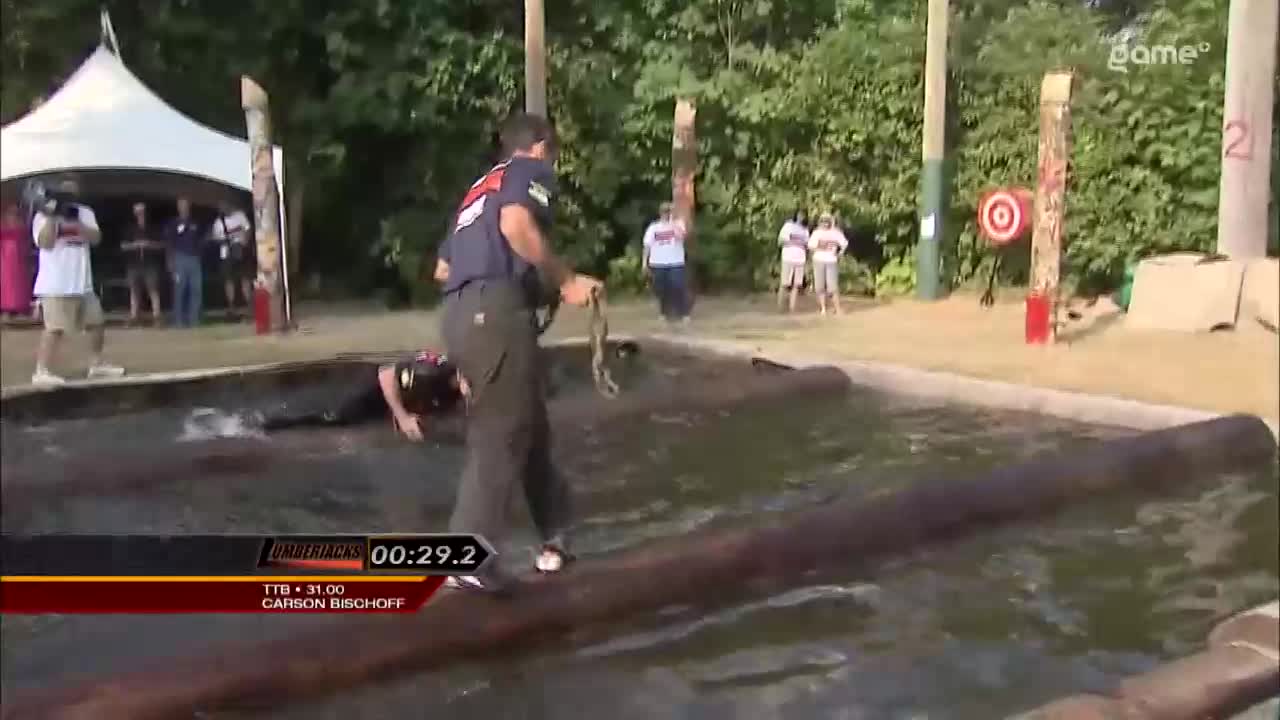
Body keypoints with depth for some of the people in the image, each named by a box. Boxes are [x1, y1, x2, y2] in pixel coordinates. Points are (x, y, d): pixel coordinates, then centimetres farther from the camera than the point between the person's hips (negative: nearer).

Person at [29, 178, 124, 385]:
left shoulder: (85, 213, 14)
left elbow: (96, 238, -2)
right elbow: (45, 243, -14)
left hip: (82, 282, 7)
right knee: (55, 327, -14)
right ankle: (41, 372, -11)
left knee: (96, 322, 14)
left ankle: (96, 365, 29)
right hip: (56, 284, -6)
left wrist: (75, 220, -14)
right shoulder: (44, 215, -1)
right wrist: (52, 217, -18)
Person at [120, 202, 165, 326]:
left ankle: (156, 317, -12)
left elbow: (161, 244, 6)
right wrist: (134, 245, -8)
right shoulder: (131, 229, 12)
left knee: (153, 290, -9)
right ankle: (133, 318, 1)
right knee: (134, 291, 1)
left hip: (150, 263, -2)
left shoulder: (153, 228, 9)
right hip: (134, 264, 2)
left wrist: (149, 244, -11)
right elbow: (123, 245, 9)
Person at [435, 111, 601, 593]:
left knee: (530, 428, 16)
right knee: (501, 436, -6)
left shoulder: (480, 187, 31)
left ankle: (555, 538, 23)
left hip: (460, 314, 9)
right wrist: (566, 280, -8)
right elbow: (516, 225, -16)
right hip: (496, 310, -9)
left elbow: (442, 268, 30)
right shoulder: (531, 170, 7)